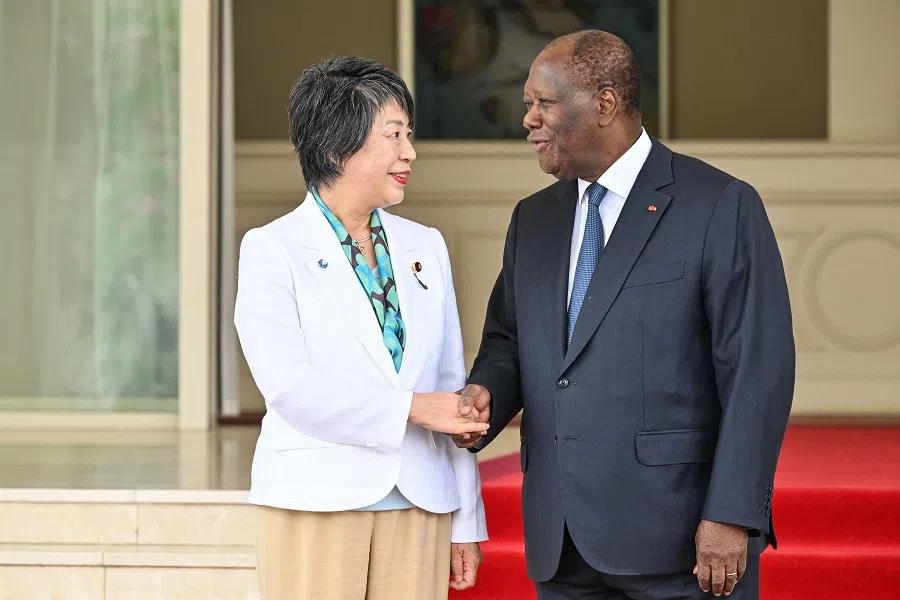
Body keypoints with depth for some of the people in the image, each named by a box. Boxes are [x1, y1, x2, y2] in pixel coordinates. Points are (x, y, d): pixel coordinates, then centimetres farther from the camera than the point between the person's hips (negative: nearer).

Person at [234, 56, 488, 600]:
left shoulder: (425, 247, 13)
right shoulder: (272, 250, -1)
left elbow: (452, 390, 12)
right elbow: (289, 385, -13)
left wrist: (466, 523, 10)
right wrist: (410, 408, -15)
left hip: (420, 508, 4)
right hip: (317, 502, -4)